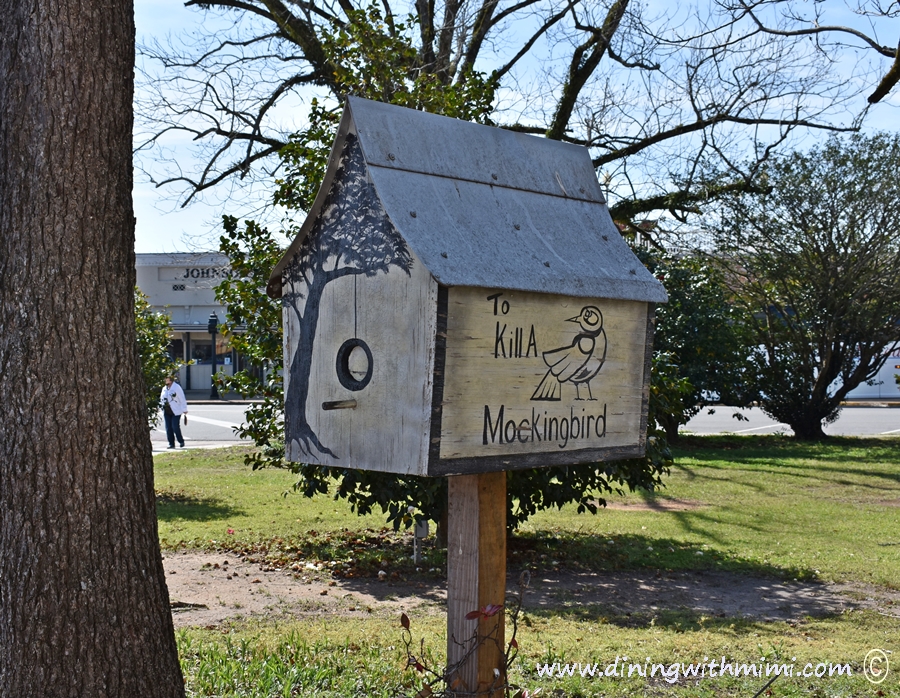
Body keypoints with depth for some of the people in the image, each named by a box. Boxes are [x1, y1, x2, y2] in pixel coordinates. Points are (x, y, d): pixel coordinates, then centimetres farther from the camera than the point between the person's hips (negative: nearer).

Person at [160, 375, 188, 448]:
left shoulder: (177, 387, -6)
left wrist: (184, 410, -7)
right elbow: (161, 399, 24)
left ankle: (181, 441, 8)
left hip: (176, 411, -6)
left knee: (175, 427, -10)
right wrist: (162, 406, 16)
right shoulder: (164, 388, 14)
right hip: (166, 412, 6)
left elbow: (182, 399, -6)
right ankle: (171, 444, 10)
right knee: (168, 428, 3)